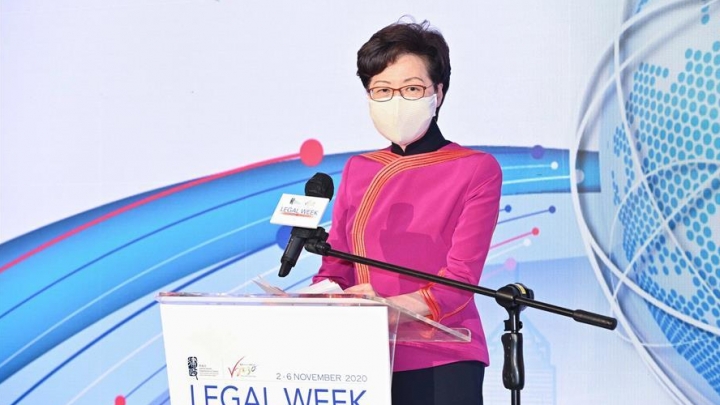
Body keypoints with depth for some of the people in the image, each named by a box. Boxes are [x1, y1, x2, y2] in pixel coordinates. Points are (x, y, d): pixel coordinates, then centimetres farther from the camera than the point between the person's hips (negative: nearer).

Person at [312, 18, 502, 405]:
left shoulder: (477, 169, -3)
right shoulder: (357, 171, 11)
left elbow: (459, 279, -12)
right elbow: (334, 267, 9)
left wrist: (387, 307, -27)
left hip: (440, 361, -4)